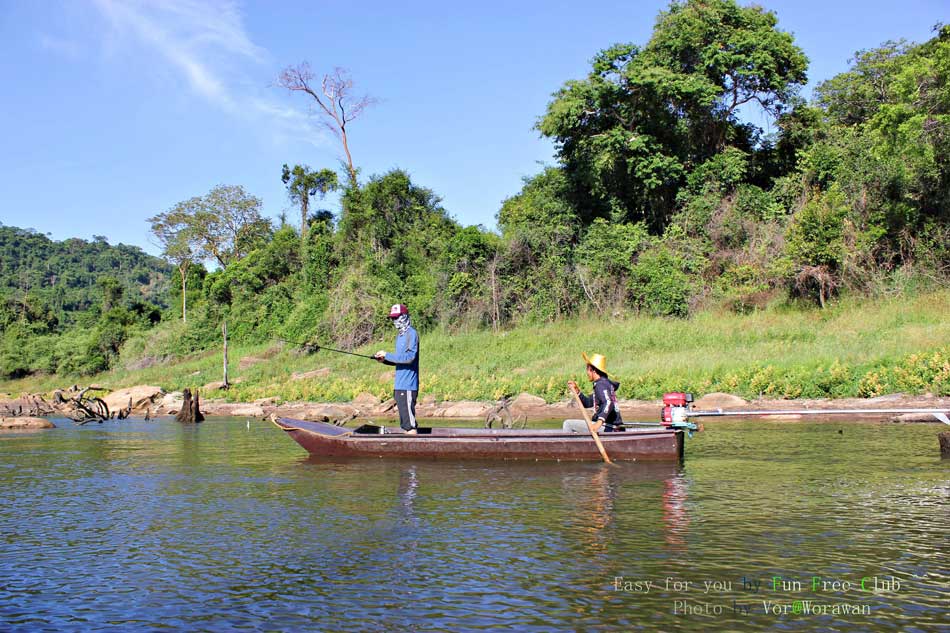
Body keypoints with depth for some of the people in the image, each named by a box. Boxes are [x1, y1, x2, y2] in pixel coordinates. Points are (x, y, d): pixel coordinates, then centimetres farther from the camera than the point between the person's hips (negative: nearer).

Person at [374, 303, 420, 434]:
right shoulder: (400, 335, 18)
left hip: (407, 385, -9)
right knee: (405, 423, 12)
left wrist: (387, 355, -15)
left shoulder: (411, 334, -10)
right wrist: (384, 360, 5)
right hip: (399, 384, 9)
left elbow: (409, 357, -20)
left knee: (410, 423, -8)